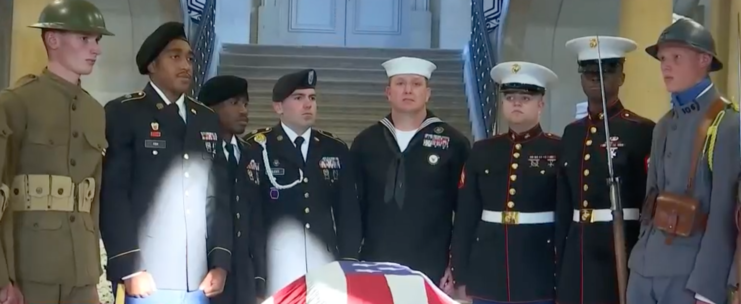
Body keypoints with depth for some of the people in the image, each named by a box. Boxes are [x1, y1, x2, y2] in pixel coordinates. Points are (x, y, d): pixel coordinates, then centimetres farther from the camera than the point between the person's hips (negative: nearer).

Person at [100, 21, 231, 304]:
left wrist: (220, 261, 5)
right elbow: (112, 193, -7)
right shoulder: (123, 113, -1)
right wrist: (129, 268, -14)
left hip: (197, 278, 5)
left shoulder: (207, 119, 16)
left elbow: (218, 195, 15)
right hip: (146, 275, -5)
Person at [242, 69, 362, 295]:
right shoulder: (256, 147, 1)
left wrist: (349, 261, 5)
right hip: (276, 265, -3)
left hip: (325, 263, 3)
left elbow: (349, 211, 13)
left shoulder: (336, 149, 12)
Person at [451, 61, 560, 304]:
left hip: (539, 273, -3)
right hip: (487, 273, 3)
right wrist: (460, 275, 3)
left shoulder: (559, 151, 0)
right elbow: (465, 216, 7)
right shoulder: (482, 151, 8)